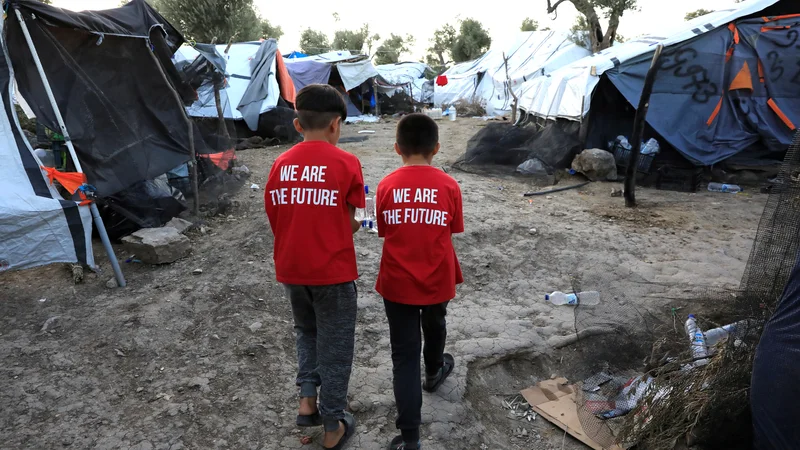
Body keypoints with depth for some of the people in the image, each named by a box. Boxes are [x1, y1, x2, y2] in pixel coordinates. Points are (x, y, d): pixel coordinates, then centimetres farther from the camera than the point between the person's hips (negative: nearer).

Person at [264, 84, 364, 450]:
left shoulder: (280, 165, 1)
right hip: (332, 271, -4)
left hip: (291, 270, 4)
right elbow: (348, 223, -7)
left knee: (307, 332, 28)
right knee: (334, 344, 11)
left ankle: (307, 400, 23)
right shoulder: (345, 163, -12)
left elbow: (276, 221, 5)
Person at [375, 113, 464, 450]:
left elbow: (385, 233, 1)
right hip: (436, 281, 1)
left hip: (397, 283, -1)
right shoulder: (449, 186, -9)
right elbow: (449, 236, -2)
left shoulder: (386, 186, -8)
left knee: (404, 354, 6)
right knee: (434, 328, 30)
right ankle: (434, 372, 58)